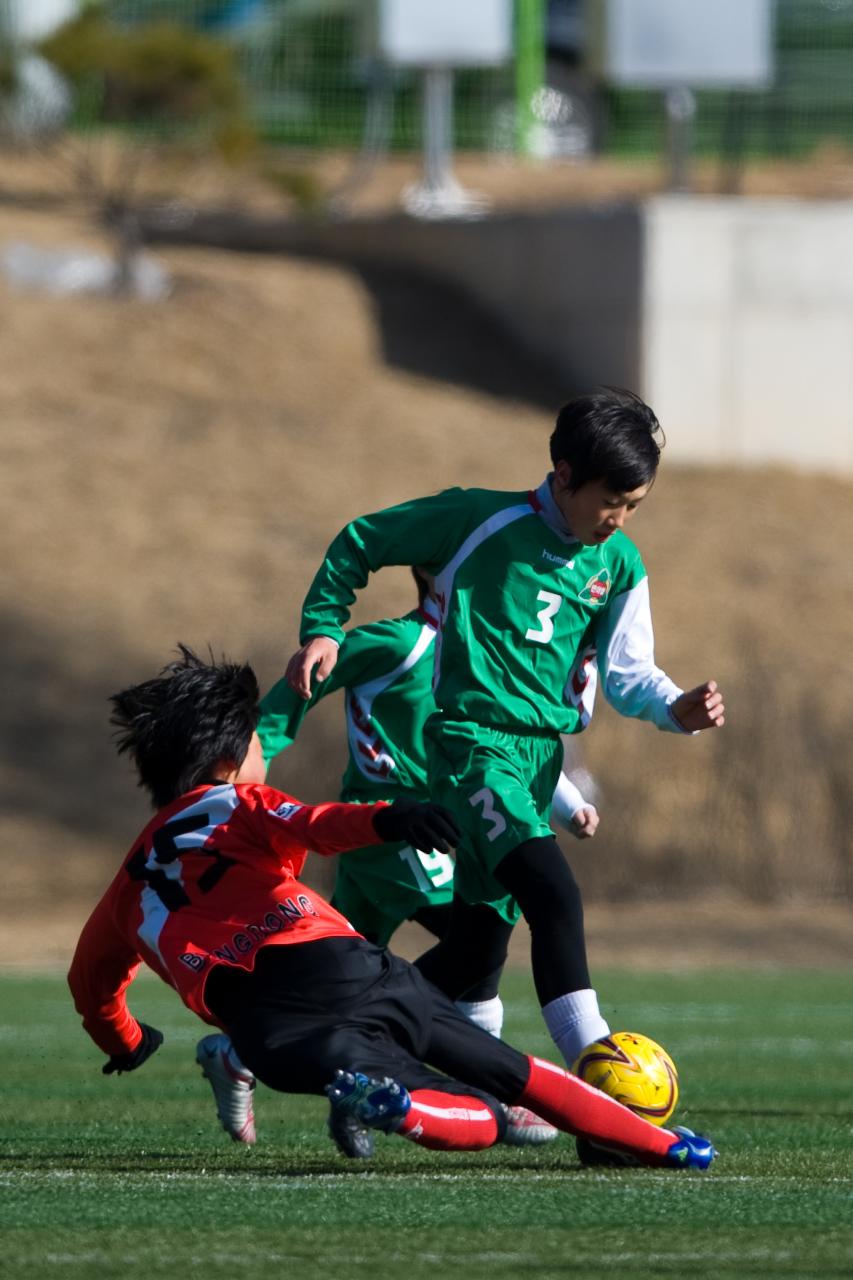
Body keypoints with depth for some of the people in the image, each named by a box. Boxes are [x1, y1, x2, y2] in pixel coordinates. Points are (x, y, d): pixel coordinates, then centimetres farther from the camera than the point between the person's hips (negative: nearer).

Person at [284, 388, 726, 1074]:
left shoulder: (619, 566, 8)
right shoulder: (481, 521, -9)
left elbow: (626, 671, 12)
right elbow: (359, 542, 1)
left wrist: (678, 708, -8)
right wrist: (323, 630, -6)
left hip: (540, 753, 7)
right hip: (474, 742, -7)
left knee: (479, 942, 11)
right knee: (555, 894, -26)